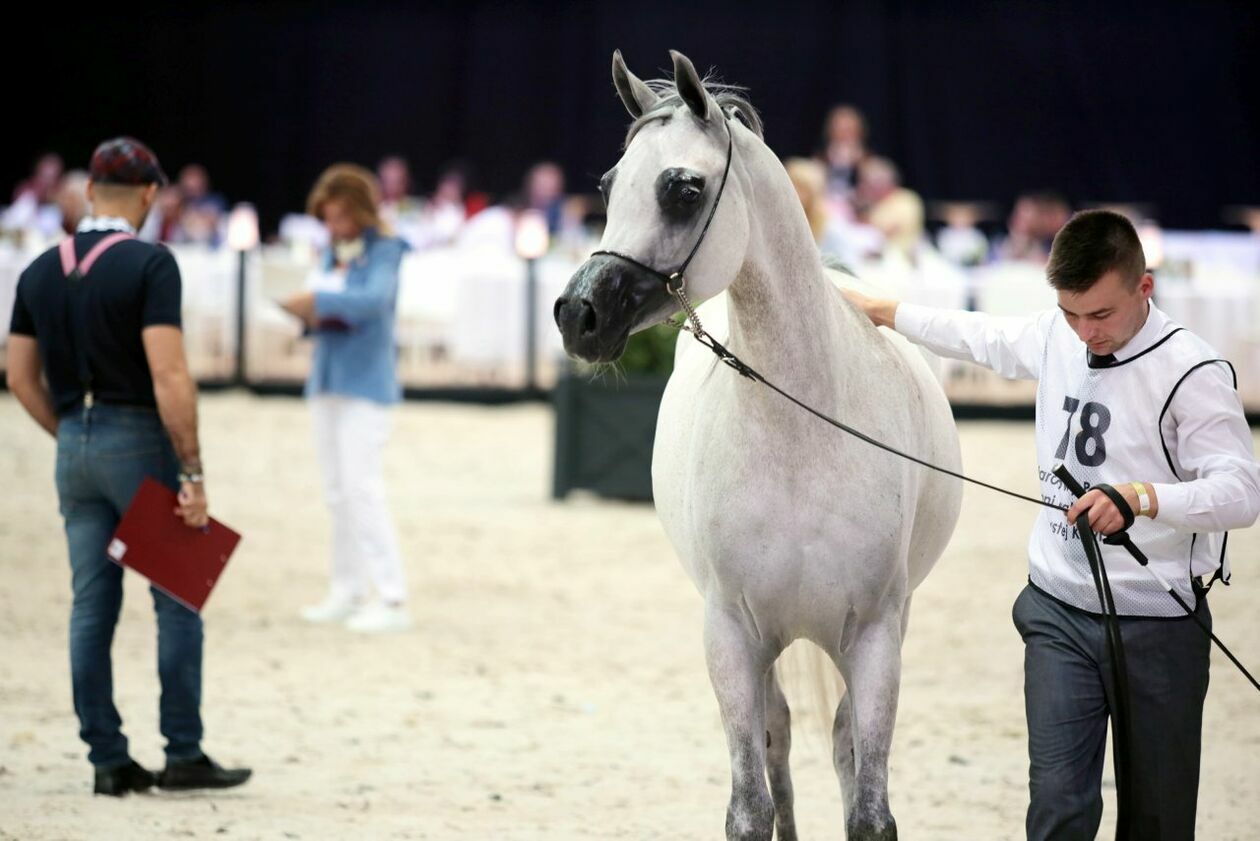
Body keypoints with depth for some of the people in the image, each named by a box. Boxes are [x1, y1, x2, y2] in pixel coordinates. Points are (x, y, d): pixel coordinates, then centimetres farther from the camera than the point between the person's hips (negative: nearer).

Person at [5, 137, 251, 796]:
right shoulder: (149, 265, -13)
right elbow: (168, 376, -20)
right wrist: (192, 472, -17)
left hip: (74, 445, 6)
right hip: (140, 442, -6)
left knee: (92, 606, 7)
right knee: (178, 599, 3)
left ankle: (108, 760, 7)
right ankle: (183, 755, 3)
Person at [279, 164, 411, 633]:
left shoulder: (383, 251, -7)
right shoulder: (334, 254, 13)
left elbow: (375, 298, -24)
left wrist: (320, 301, -30)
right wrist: (311, 318, -3)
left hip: (365, 383, -8)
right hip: (328, 379, 8)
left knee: (360, 485, -13)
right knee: (336, 490, 10)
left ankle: (392, 599, -13)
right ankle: (347, 591, 16)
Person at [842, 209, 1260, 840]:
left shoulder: (1193, 372, -16)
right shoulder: (1052, 338, 4)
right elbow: (979, 338, 25)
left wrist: (1142, 497, -40)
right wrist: (879, 310, 31)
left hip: (1156, 622, -4)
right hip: (1058, 609, 4)